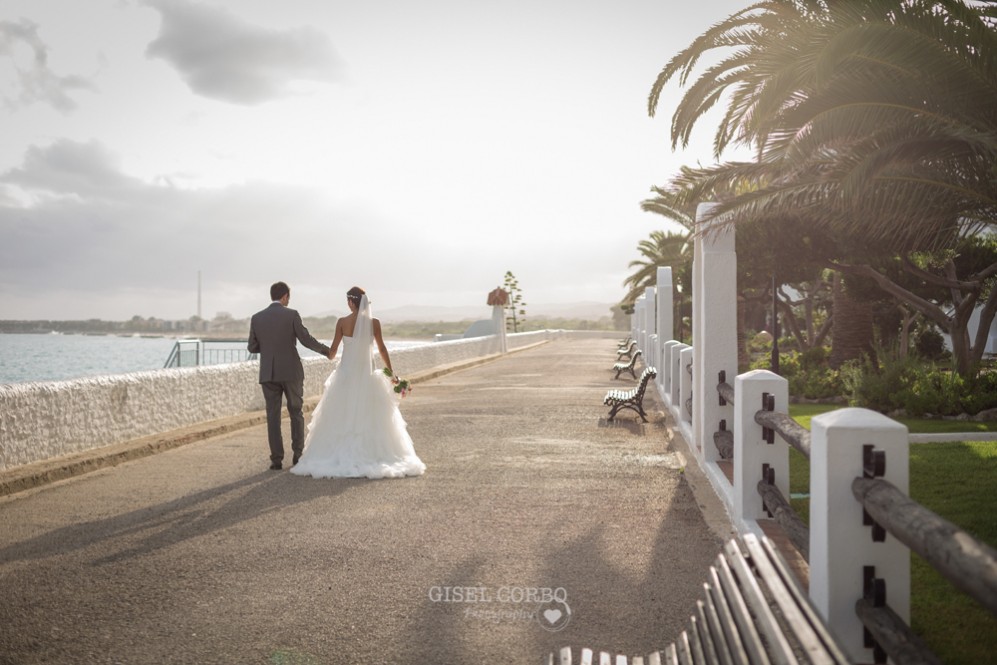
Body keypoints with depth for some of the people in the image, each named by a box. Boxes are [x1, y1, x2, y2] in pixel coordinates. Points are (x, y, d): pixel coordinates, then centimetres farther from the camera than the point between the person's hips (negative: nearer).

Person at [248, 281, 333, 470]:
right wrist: (327, 351, 8)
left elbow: (252, 348, 7)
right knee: (296, 412, 14)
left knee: (273, 417, 4)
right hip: (291, 371, -2)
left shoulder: (256, 318, 3)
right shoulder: (291, 314, -7)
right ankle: (298, 453, 15)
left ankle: (277, 459, 1)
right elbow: (306, 340, -8)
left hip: (268, 374, 2)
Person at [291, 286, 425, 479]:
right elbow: (382, 349, 1)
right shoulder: (374, 322, -5)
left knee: (342, 418, 7)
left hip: (346, 374, 0)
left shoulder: (342, 322, -6)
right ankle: (373, 456, 6)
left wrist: (330, 355, 24)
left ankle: (340, 457, 7)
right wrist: (391, 372, 11)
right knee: (371, 418, 7)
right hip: (367, 375, 1)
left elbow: (333, 350, 1)